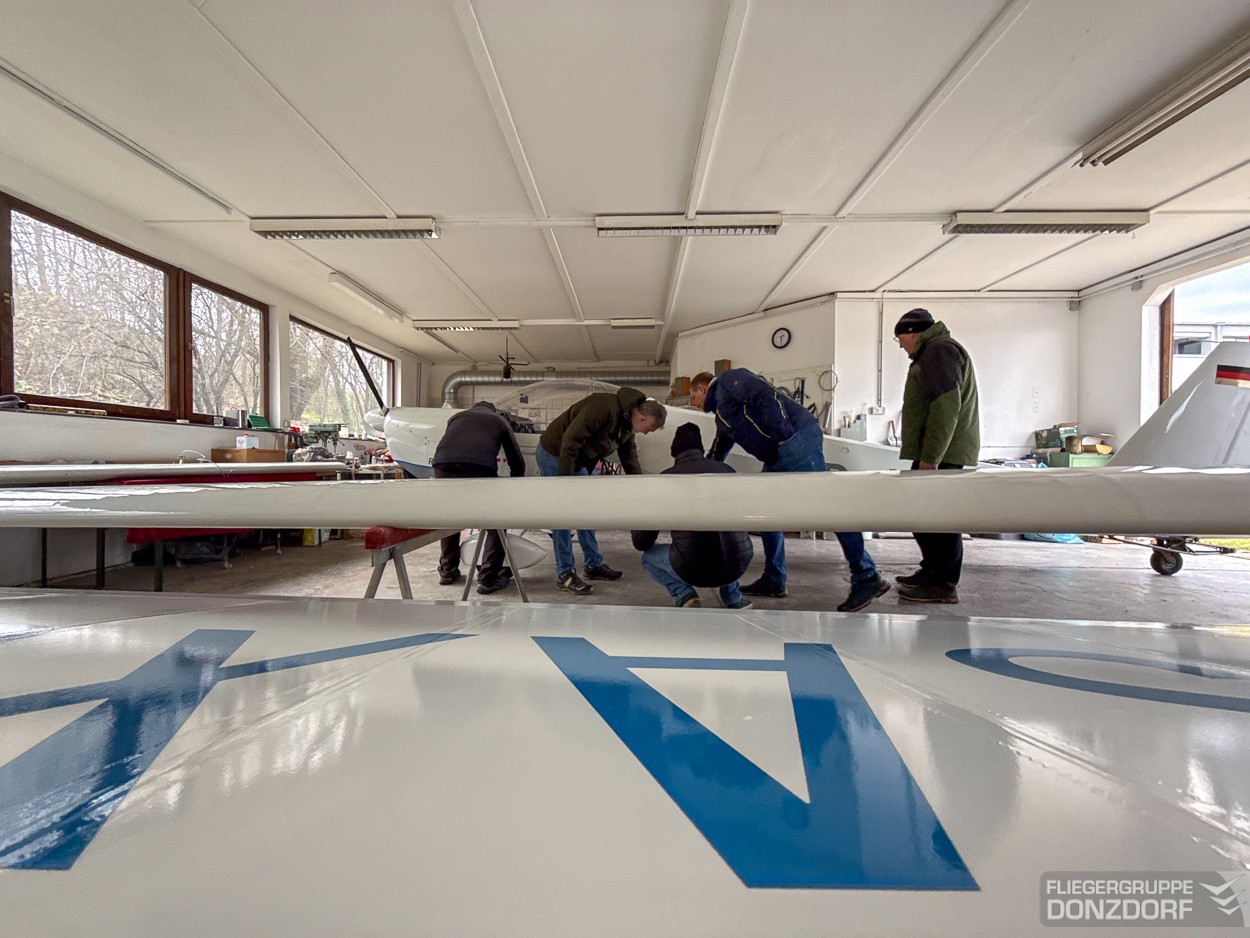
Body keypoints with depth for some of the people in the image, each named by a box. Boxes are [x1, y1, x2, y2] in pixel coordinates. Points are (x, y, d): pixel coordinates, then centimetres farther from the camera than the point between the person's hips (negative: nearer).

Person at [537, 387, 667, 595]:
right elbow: (570, 440, -32)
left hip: (577, 461, 9)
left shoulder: (627, 424, 1)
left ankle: (594, 565, 23)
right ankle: (564, 575, 1)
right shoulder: (604, 407, -29)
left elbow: (629, 455, 11)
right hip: (554, 455, -9)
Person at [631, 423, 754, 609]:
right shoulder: (727, 470, 7)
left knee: (648, 557, 27)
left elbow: (641, 543, 6)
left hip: (694, 570, -3)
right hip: (738, 565, 4)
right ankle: (733, 597, 25)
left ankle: (683, 593, 3)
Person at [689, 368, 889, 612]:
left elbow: (766, 394, -15)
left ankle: (867, 578, -10)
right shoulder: (721, 415, 30)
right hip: (778, 456, 10)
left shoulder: (727, 381, 2)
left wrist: (783, 435, -19)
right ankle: (773, 580, 17)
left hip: (797, 438, -10)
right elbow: (715, 457, 39)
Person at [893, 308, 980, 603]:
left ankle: (944, 586, 1)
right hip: (935, 453, 11)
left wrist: (930, 458, -24)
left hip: (944, 455, -11)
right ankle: (932, 571, 28)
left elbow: (946, 408, -21)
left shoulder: (939, 349, -10)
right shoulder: (932, 352, 25)